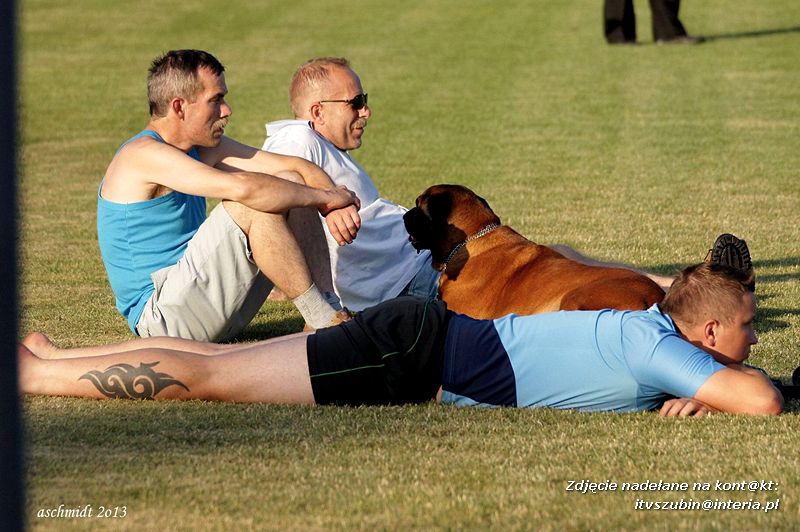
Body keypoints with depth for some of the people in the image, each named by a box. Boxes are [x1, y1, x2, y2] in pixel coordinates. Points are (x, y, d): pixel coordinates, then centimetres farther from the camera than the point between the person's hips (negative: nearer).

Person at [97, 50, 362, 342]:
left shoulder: (205, 147, 11)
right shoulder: (143, 154, -17)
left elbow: (296, 166, 6)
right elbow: (242, 187, -29)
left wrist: (335, 204, -15)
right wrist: (325, 196, -18)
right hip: (160, 315, -10)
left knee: (290, 182, 2)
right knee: (255, 203, -23)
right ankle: (322, 321, -17)